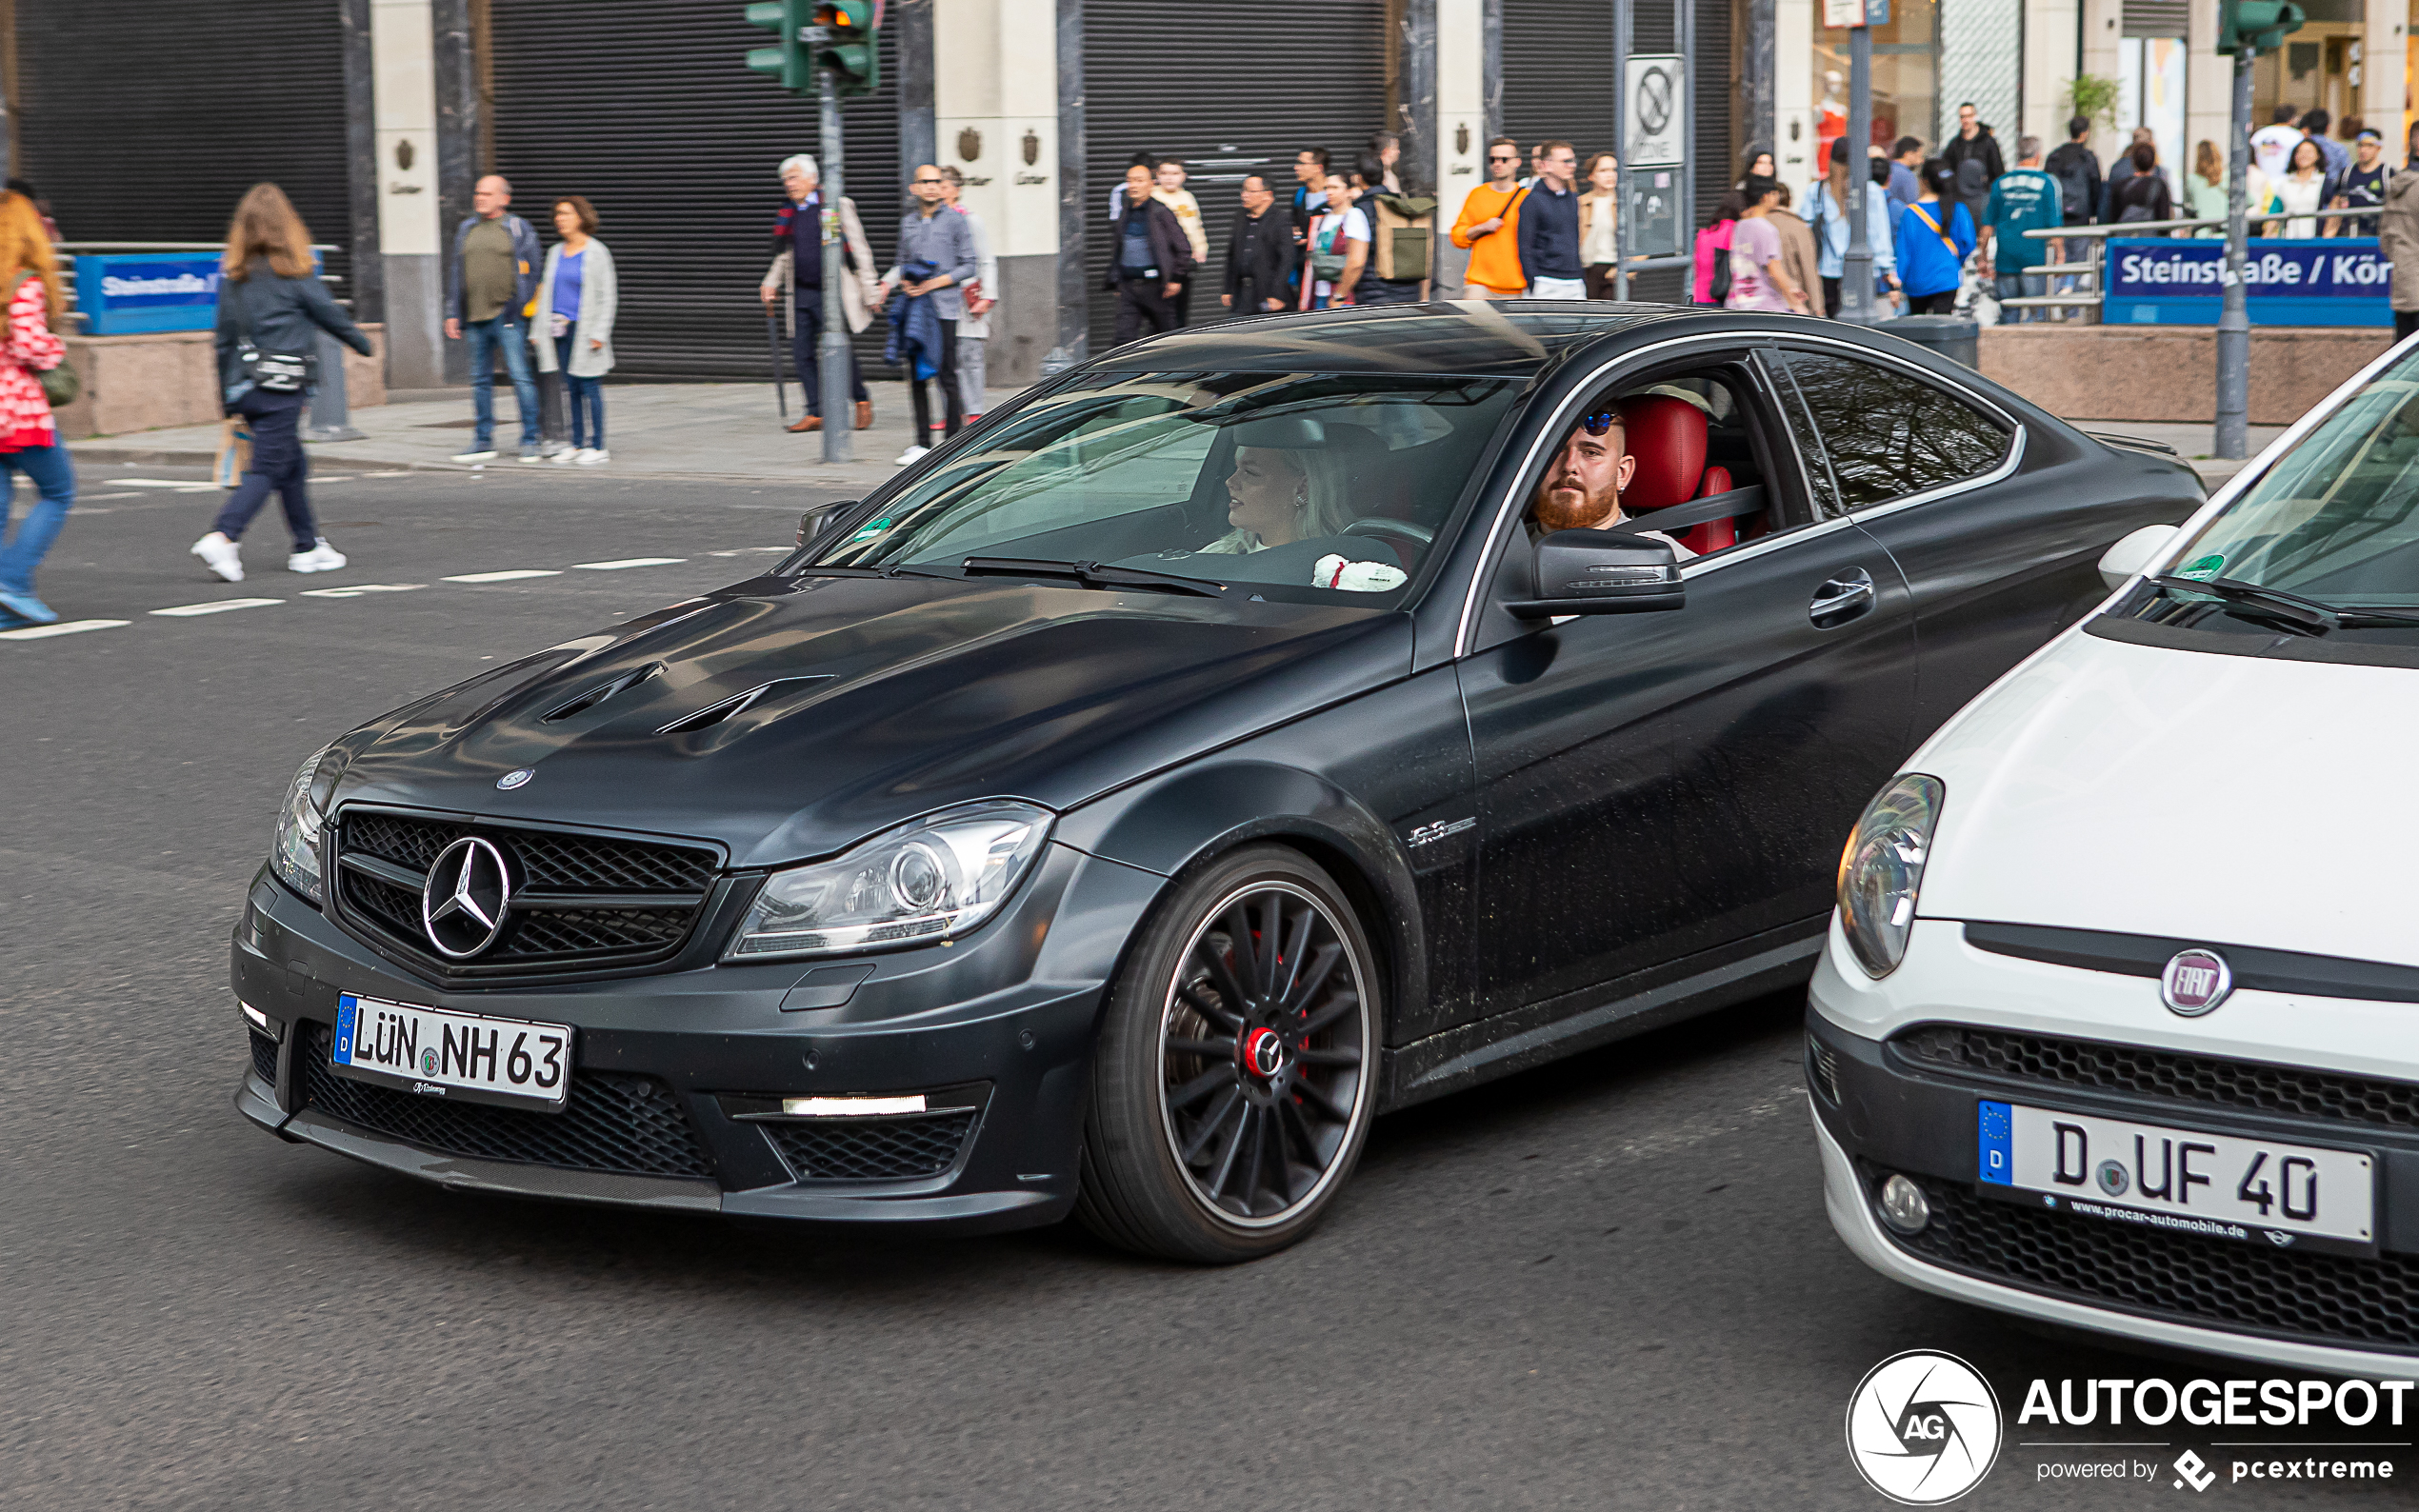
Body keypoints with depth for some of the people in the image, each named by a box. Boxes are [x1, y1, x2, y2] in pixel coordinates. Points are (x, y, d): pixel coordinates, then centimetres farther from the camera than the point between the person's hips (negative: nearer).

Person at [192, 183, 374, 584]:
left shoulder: (233, 275, 6)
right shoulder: (293, 272, -9)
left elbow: (225, 338, 9)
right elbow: (329, 315, 1)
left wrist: (227, 395, 16)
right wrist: (364, 345, 19)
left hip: (246, 386, 6)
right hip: (282, 387, -6)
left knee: (293, 464, 17)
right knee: (267, 468, -6)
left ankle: (308, 546, 23)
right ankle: (222, 538, -20)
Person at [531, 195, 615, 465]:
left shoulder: (597, 253, -4)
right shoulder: (555, 252, 15)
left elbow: (607, 297, -6)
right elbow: (546, 293, 20)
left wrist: (599, 333, -13)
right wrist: (539, 330, 14)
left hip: (584, 330, -6)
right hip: (560, 331, 6)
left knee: (589, 387, -6)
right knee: (572, 388, 7)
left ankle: (597, 446, -2)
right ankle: (578, 444, 12)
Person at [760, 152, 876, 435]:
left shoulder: (838, 206, -3)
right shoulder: (788, 213, 12)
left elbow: (860, 249, -2)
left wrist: (868, 289, -6)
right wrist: (771, 283, 8)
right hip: (802, 293, 6)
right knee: (802, 353, 1)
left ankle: (862, 400, 13)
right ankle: (815, 414, 9)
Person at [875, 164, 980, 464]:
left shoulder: (955, 221, 0)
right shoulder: (907, 222, 12)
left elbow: (969, 265, -1)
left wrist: (935, 283, -11)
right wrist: (887, 284, 1)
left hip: (945, 307, -4)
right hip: (914, 306, 4)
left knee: (946, 375, -6)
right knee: (916, 376, 4)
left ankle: (954, 441, 4)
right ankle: (922, 442, 10)